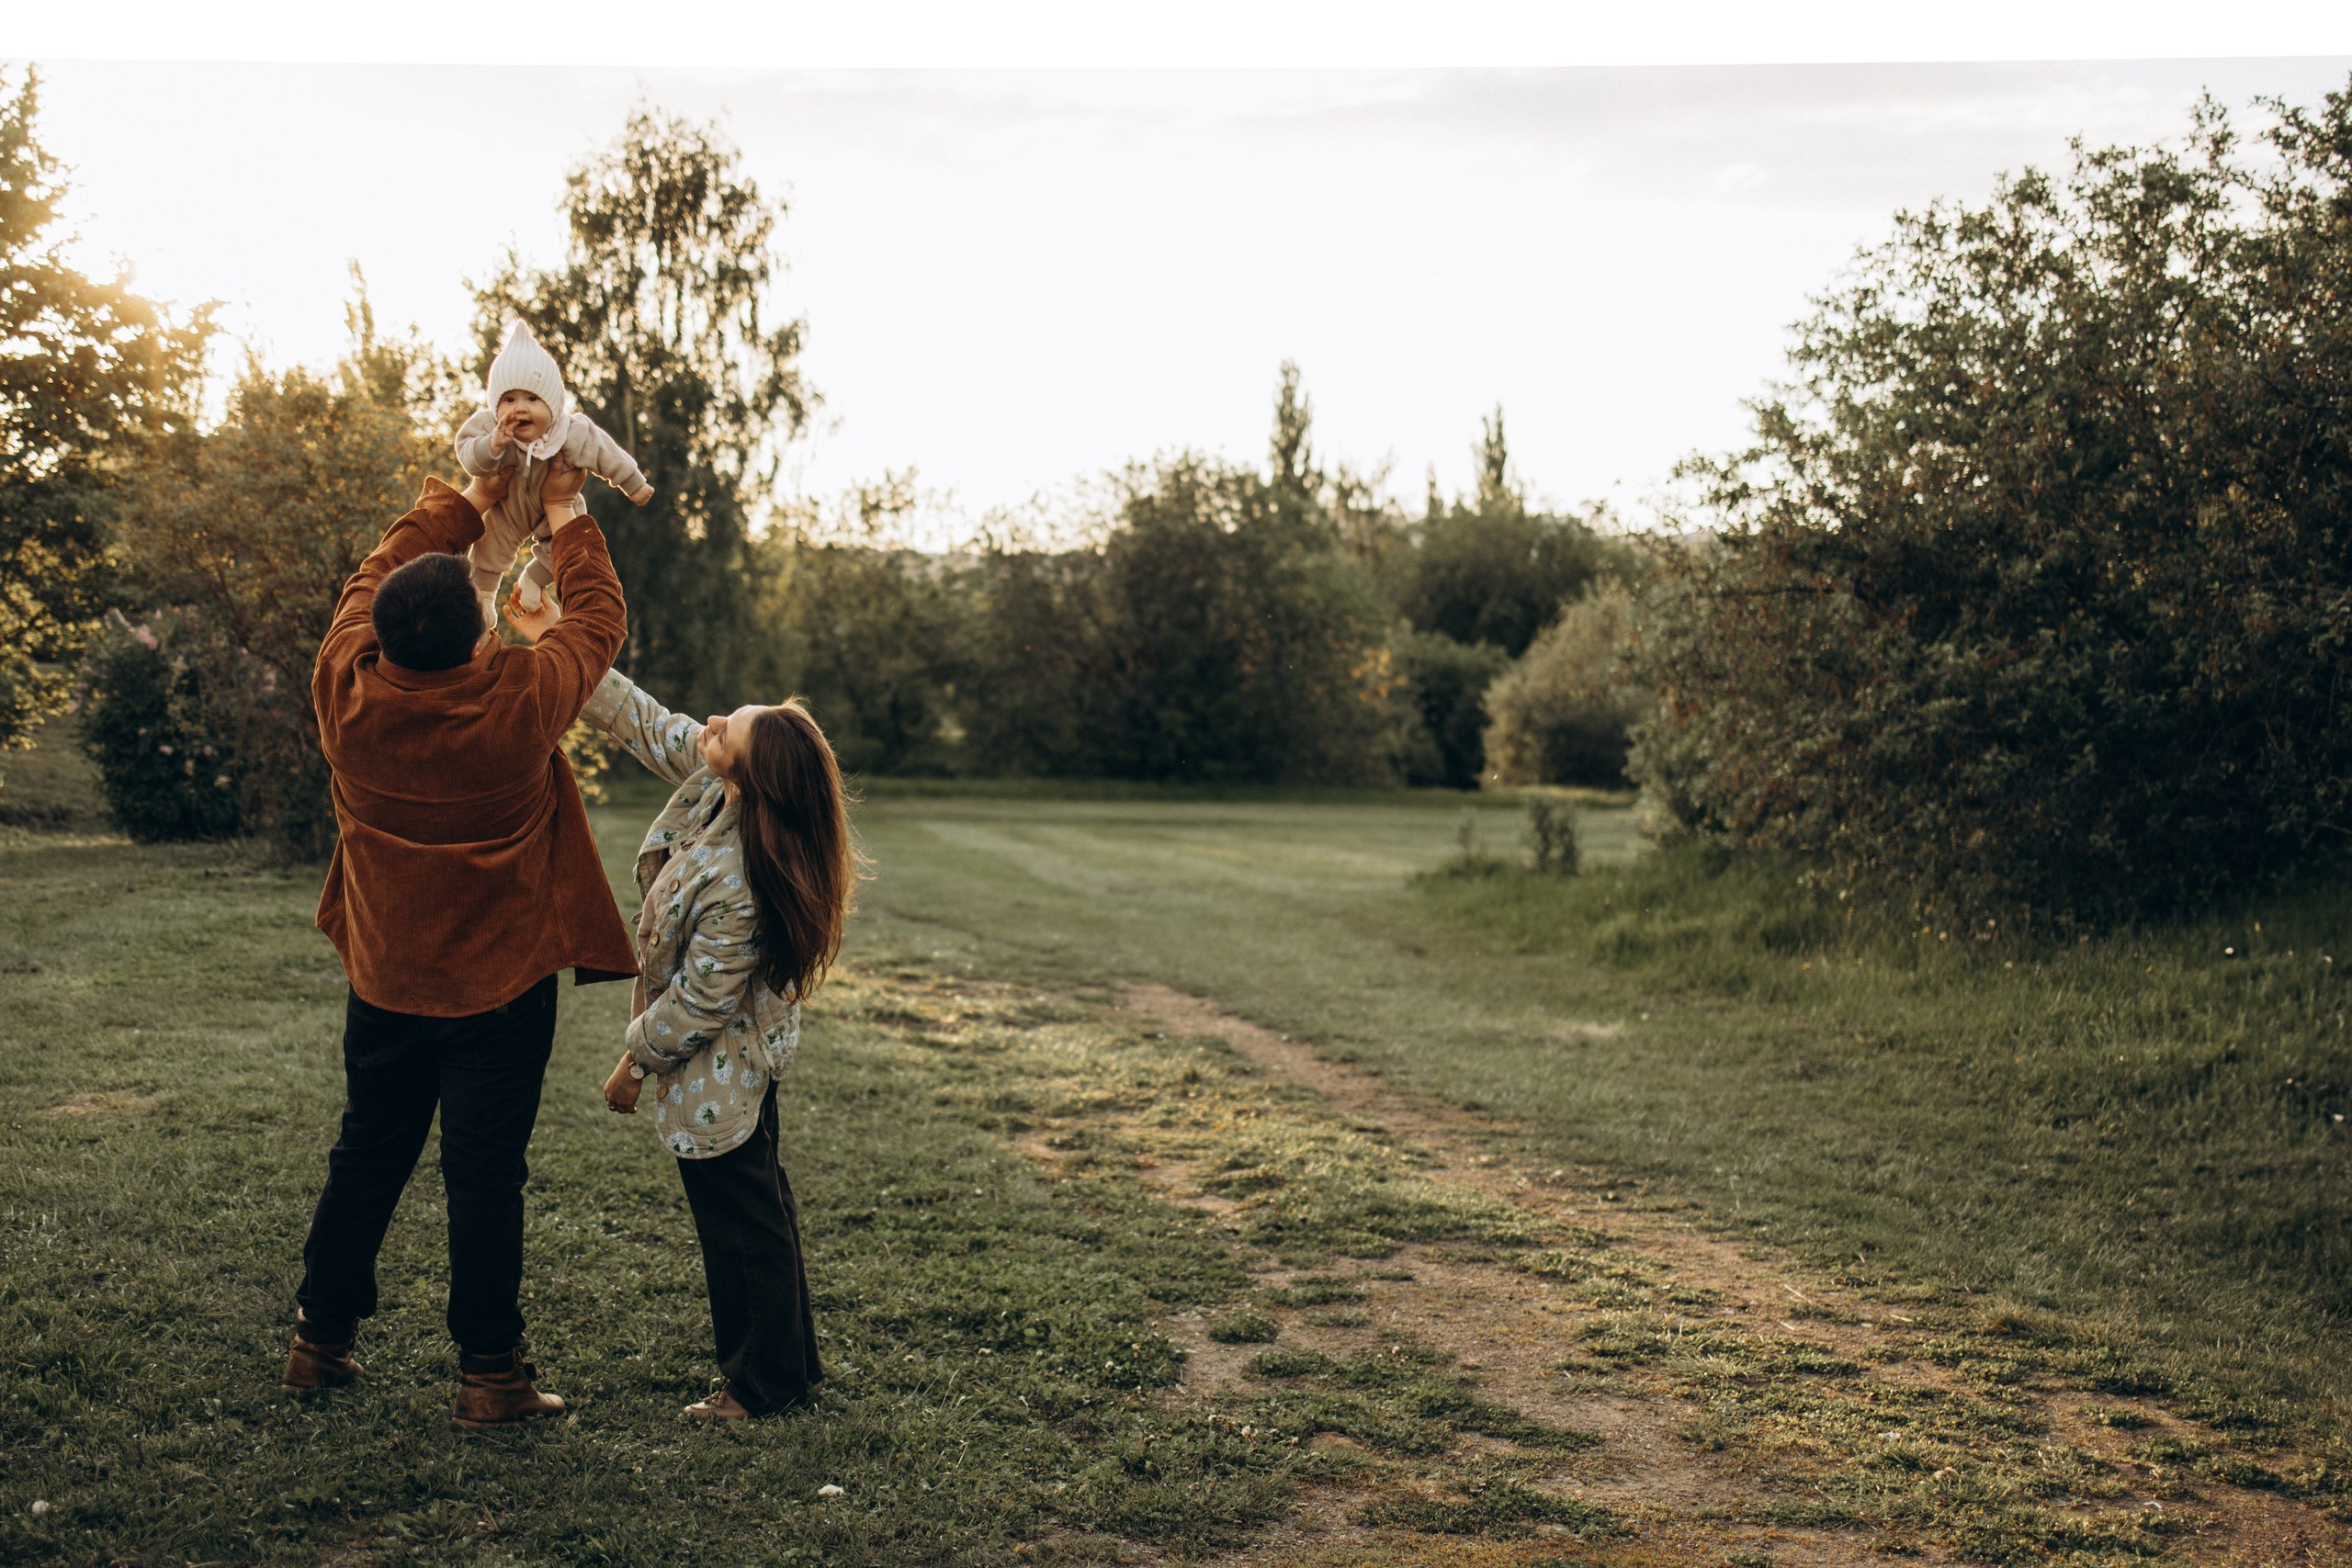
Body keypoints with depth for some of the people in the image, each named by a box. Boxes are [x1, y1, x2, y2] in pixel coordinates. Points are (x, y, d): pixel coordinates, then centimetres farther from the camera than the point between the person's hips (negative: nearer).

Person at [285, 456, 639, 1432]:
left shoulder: (347, 692, -13)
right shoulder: (519, 701, -22)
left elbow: (373, 578, 7)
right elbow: (598, 618, -4)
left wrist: (466, 501, 15)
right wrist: (564, 516, 9)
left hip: (384, 978, 4)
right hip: (498, 986, -4)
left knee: (366, 1159, 18)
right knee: (484, 1176, 1)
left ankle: (321, 1339, 29)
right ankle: (491, 1373, 7)